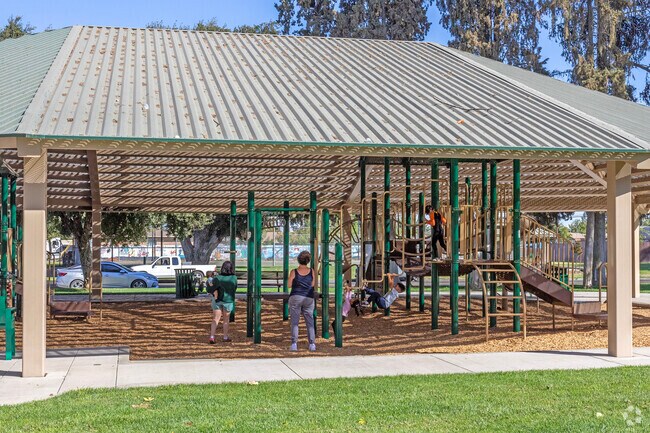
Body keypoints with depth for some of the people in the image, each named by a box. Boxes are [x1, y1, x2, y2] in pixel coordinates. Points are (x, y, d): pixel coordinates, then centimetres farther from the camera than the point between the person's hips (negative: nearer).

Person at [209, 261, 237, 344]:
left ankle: (212, 337, -9)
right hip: (228, 300, 0)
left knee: (215, 319, 4)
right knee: (226, 319, 16)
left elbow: (210, 289, -20)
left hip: (218, 300, 0)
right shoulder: (234, 278, -10)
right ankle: (225, 337, 27)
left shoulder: (217, 278, -14)